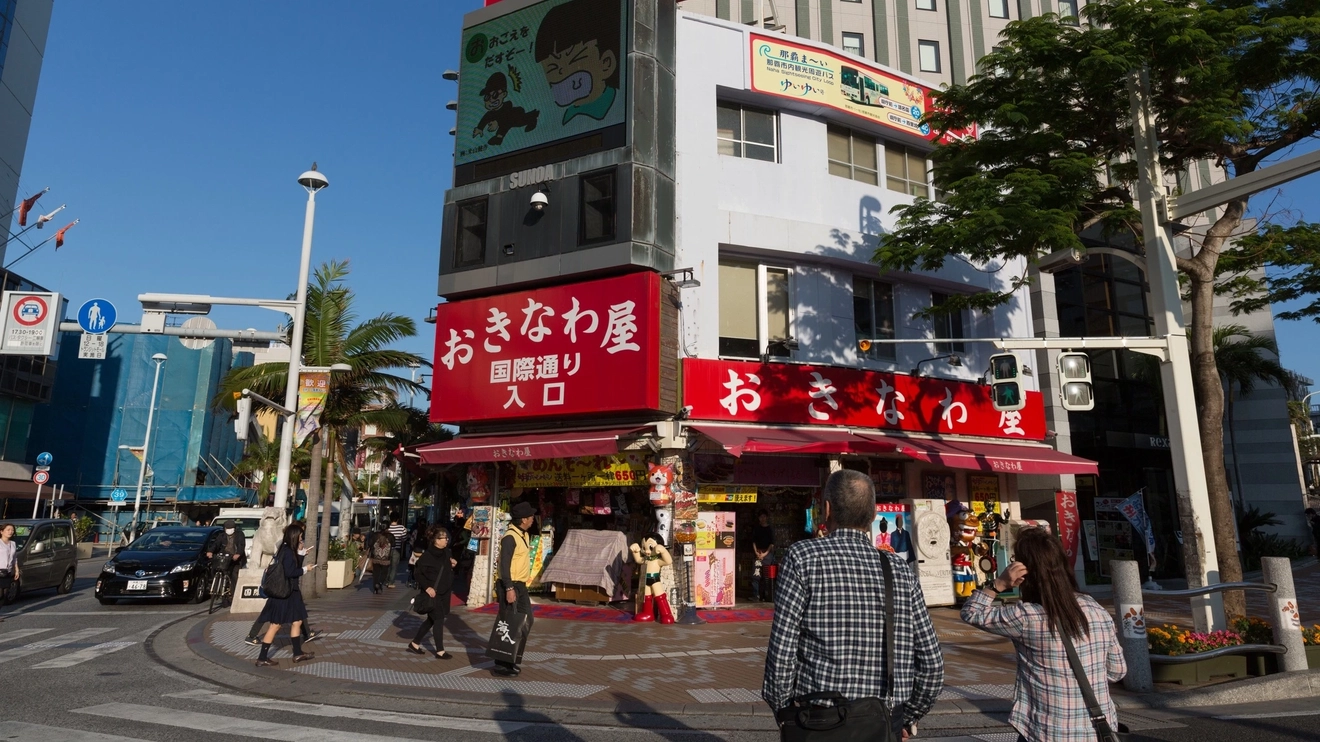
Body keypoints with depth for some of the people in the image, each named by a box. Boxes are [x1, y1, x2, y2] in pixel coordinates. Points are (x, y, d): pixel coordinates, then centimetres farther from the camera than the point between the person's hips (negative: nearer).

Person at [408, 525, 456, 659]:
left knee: (431, 620, 15)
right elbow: (419, 574, -14)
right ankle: (440, 651, 5)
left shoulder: (445, 553, 4)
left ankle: (414, 644, 29)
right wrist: (427, 587, -22)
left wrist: (452, 564, -1)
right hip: (433, 593, -8)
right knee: (439, 619, -4)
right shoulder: (427, 555, -17)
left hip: (443, 592, 8)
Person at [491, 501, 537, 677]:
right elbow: (504, 565, -23)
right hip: (511, 586, -10)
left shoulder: (525, 535, 11)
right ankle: (501, 665, 7)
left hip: (521, 585, 10)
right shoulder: (510, 538, -18)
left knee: (526, 622, 15)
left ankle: (515, 660, 26)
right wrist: (509, 588, -27)